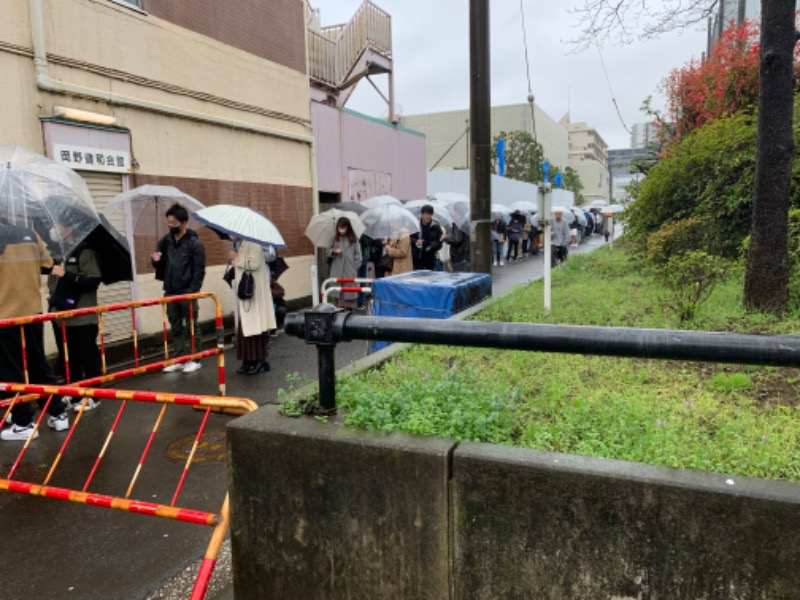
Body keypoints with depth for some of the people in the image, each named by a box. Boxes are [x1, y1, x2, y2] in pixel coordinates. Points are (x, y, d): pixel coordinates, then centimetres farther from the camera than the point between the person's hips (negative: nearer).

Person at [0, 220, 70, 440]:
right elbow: (47, 265, 8)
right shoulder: (30, 235, 4)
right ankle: (58, 414, 21)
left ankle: (23, 424, 12)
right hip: (32, 312, 5)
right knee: (39, 365, 16)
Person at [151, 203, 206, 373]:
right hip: (171, 292, 5)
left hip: (188, 293, -5)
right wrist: (156, 260, -7)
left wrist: (192, 292, -15)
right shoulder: (166, 241, 8)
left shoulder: (195, 243, -8)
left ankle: (194, 359, 12)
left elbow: (199, 271, -10)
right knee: (176, 328, 11)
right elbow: (161, 265, 16)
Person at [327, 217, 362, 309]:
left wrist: (356, 266, -6)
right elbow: (328, 250, 12)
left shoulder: (353, 239, 0)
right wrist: (334, 251, -10)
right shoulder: (334, 238, 6)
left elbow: (357, 254, 1)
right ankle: (339, 305, 9)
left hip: (350, 270, -2)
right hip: (337, 270, 2)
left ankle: (350, 306, 6)